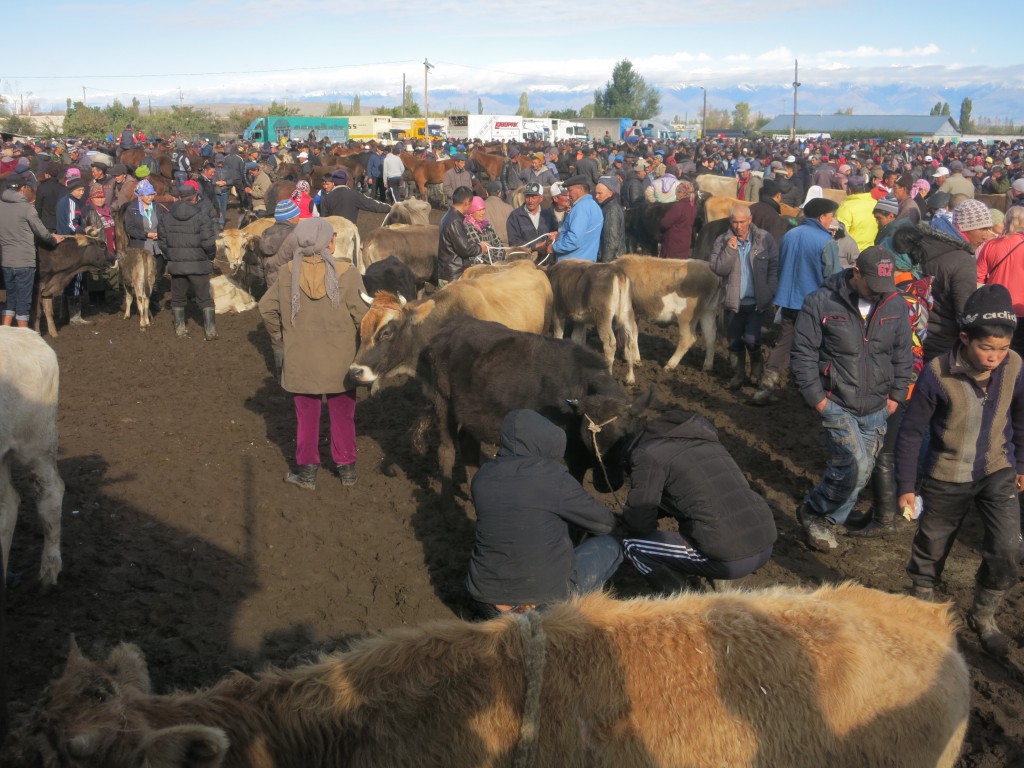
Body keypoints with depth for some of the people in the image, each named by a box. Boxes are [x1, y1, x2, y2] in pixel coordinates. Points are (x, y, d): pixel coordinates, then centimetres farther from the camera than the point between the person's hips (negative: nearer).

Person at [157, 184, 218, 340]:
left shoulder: (166, 218, 1)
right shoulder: (201, 217, -12)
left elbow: (162, 241, 4)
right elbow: (208, 242, -14)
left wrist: (170, 257, 17)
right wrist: (210, 257, 3)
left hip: (176, 264, 3)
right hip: (198, 265, -3)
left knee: (177, 298, 17)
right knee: (205, 298, 7)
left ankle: (180, 329, 21)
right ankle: (210, 330, 5)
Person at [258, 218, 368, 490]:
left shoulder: (288, 273, -9)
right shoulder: (347, 274, -18)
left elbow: (267, 307, -2)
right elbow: (362, 315, -18)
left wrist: (278, 339, 13)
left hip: (300, 361, 1)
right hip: (340, 361, -1)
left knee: (307, 416, 17)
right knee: (343, 416, 17)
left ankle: (307, 470, 23)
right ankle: (346, 468, 27)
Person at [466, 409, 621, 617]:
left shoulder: (482, 476, 2)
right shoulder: (551, 474, -10)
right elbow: (604, 523, 2)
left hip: (488, 605, 4)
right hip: (547, 596, -4)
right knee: (609, 547, 19)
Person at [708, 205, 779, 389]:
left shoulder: (764, 239, -4)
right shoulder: (722, 241, -2)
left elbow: (774, 266, 0)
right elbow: (717, 269, -7)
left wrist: (770, 292, -6)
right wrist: (729, 250, -19)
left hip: (757, 301, -2)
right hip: (733, 301, 2)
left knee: (751, 338, -11)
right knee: (735, 341, 10)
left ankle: (757, 362, 20)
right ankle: (738, 374, 28)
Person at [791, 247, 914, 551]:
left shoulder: (895, 304, 0)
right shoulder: (822, 302, -11)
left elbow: (903, 353, 11)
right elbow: (803, 352, -7)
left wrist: (896, 395, 7)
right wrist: (816, 397, -10)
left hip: (876, 408, 5)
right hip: (837, 403, -4)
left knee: (857, 469, 9)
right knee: (855, 466, -16)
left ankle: (826, 520, 29)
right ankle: (814, 511, 8)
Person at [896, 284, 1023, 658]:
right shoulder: (937, 375, -24)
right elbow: (911, 432, -12)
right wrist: (906, 486, -7)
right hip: (946, 479, -2)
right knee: (931, 549, 13)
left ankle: (983, 616, 17)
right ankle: (923, 602, 40)